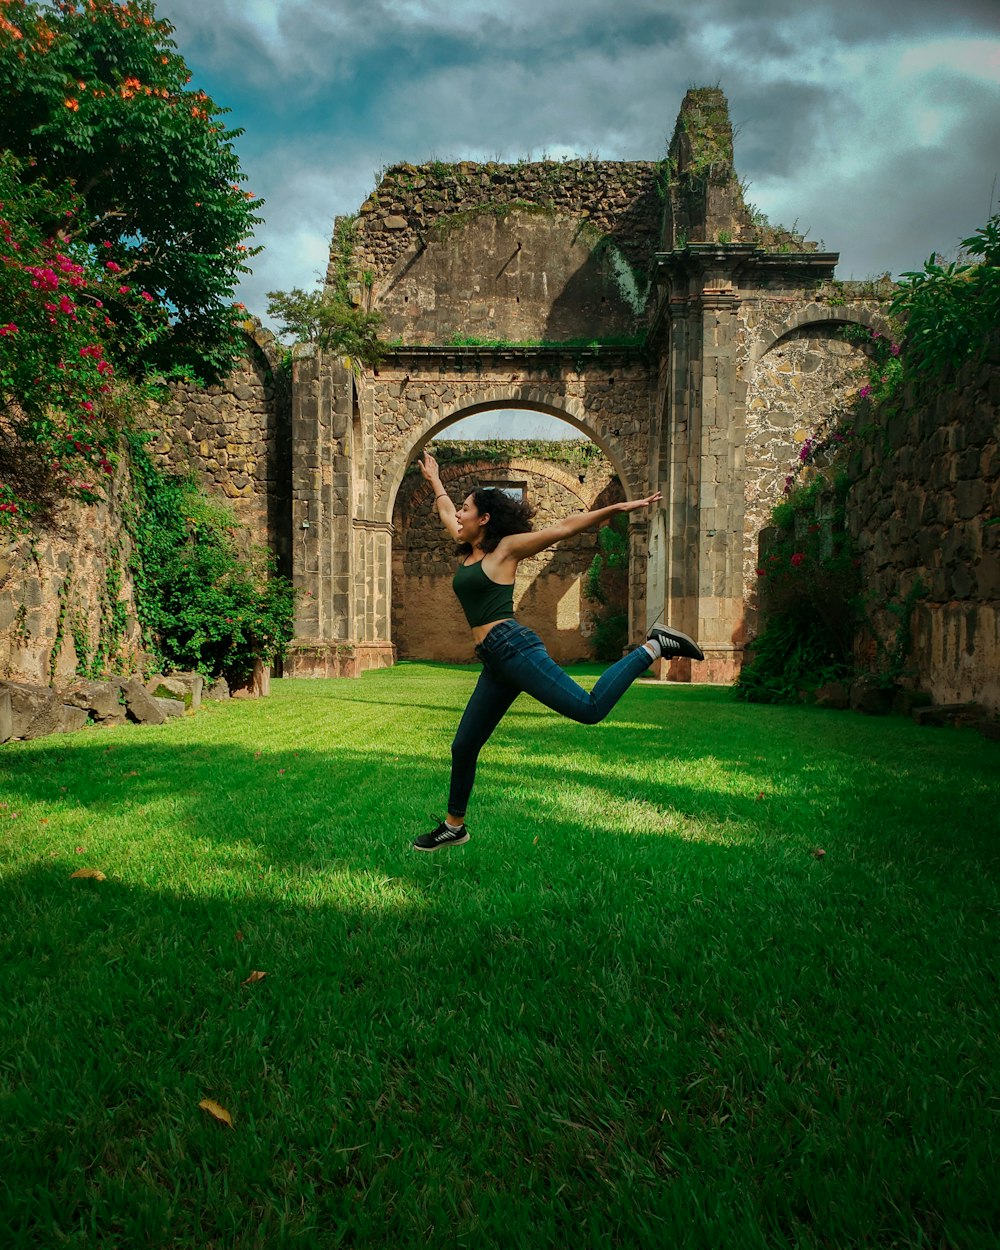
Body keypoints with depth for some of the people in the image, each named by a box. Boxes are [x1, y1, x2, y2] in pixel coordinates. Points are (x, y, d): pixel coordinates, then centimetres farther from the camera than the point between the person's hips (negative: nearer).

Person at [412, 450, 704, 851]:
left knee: (589, 708, -19)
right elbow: (445, 511, 39)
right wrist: (434, 479, 51)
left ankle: (654, 646, -3)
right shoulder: (467, 551, 20)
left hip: (512, 646, -7)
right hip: (495, 662, 7)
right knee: (464, 747, 10)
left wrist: (618, 508, -9)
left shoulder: (507, 546, 0)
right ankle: (454, 826, 24)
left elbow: (566, 527, -3)